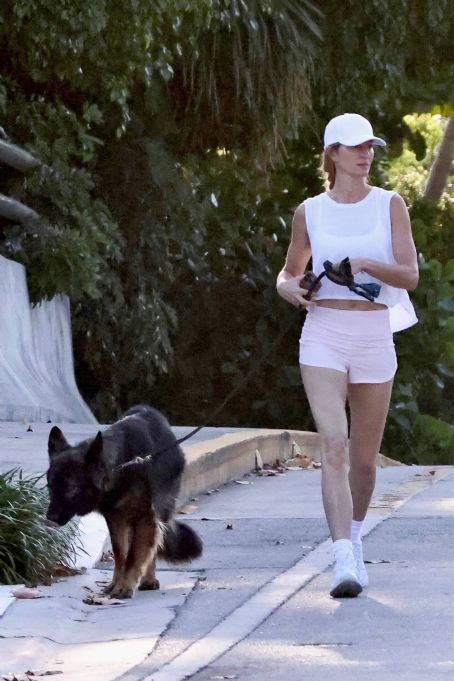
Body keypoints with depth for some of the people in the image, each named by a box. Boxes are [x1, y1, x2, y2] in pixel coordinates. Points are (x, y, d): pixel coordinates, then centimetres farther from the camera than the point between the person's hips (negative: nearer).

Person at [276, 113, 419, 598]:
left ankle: (354, 542, 37)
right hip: (323, 338, -1)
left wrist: (365, 264, -21)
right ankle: (344, 563, -25)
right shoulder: (310, 212, 6)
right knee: (333, 445, -18)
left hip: (374, 336, 1)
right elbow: (288, 274, 19)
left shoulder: (389, 205, 3)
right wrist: (291, 290, -5)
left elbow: (410, 275, -4)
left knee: (364, 456, 11)